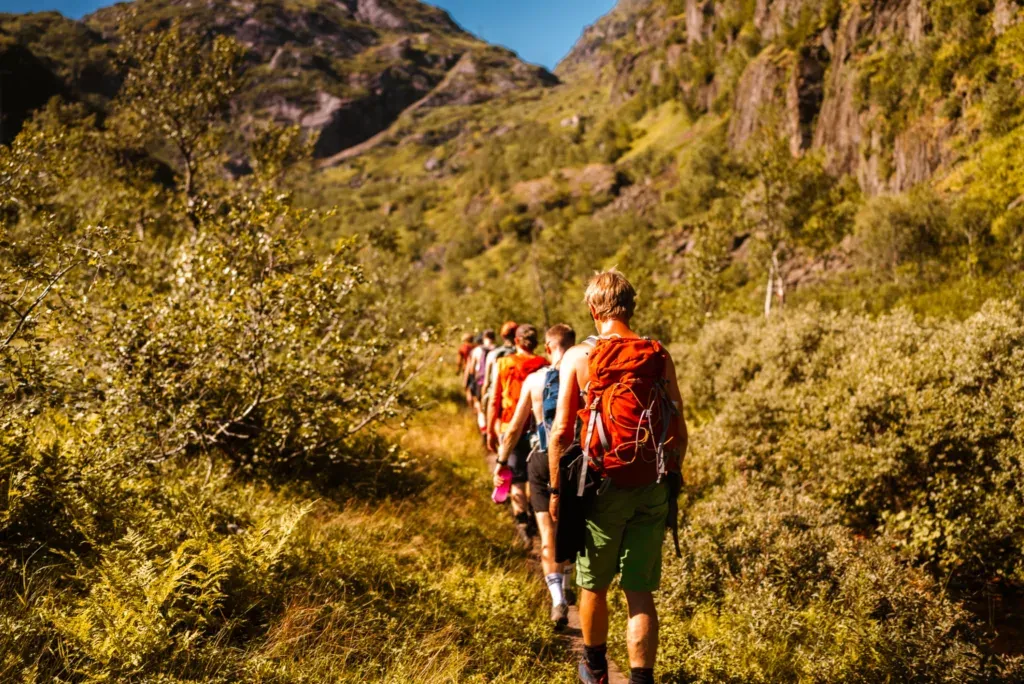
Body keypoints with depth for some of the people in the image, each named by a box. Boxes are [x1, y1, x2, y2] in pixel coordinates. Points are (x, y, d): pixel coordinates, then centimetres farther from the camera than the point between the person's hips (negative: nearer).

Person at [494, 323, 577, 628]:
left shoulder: (534, 380, -3)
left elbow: (515, 428, 1)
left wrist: (501, 461, 12)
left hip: (542, 460, -1)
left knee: (548, 532, 1)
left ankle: (558, 599, -12)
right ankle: (565, 588, 35)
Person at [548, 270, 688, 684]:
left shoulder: (578, 358, -6)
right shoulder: (660, 357, 1)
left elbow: (561, 432, -7)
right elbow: (680, 431, 4)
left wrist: (556, 489, 3)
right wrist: (670, 478, 16)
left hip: (602, 487, -2)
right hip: (653, 491, 2)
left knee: (593, 587, 18)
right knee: (640, 593, 7)